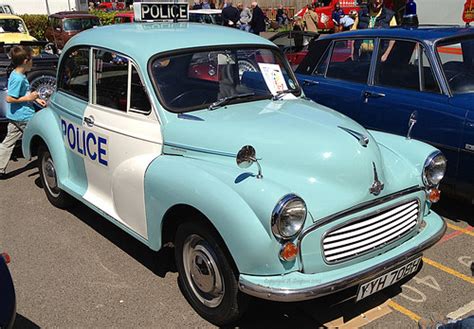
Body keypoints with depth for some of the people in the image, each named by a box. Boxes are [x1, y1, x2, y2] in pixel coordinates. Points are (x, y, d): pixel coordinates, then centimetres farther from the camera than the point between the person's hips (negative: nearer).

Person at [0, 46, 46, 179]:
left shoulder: (16, 75, 9)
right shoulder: (18, 78, -21)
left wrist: (36, 99, 13)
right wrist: (28, 98, -19)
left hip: (16, 117, 9)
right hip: (24, 118, -9)